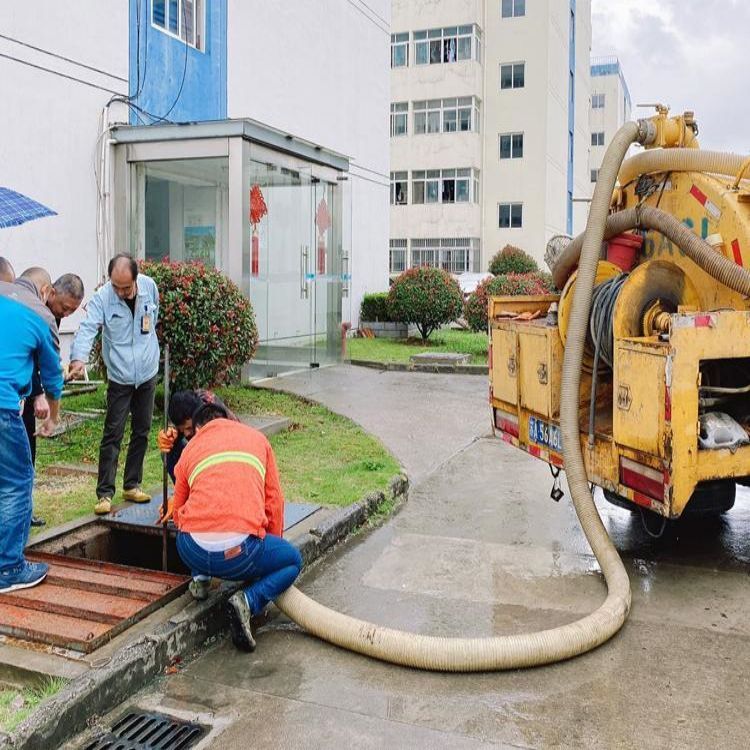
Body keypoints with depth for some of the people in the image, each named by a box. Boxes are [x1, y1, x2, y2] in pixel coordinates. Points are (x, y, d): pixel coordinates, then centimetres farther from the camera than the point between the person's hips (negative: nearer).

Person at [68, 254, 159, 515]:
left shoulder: (150, 287, -7)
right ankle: (105, 493, 2)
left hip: (148, 373, 4)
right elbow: (87, 328, -29)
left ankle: (132, 485, 23)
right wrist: (78, 358, -46)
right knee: (112, 435, -4)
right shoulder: (102, 298, -18)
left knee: (141, 432, 11)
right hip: (120, 377, -4)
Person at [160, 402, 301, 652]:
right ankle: (249, 601, 0)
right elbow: (274, 501, 18)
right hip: (239, 551, -4)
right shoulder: (256, 438, 18)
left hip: (192, 554, 4)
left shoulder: (189, 448, 20)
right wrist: (272, 543, 33)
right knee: (293, 561, 24)